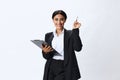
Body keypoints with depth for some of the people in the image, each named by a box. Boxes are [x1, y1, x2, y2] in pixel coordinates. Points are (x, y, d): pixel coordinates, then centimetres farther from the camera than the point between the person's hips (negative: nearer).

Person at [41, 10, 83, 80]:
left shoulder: (71, 34, 3)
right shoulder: (48, 36, 11)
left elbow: (78, 48, -13)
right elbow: (46, 57, 10)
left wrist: (75, 30, -14)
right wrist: (45, 52, -13)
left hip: (66, 70, -3)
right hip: (52, 69, 3)